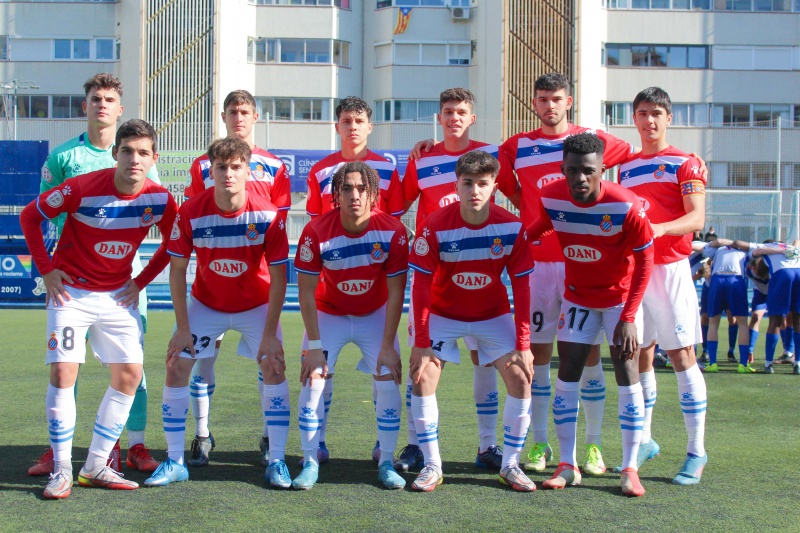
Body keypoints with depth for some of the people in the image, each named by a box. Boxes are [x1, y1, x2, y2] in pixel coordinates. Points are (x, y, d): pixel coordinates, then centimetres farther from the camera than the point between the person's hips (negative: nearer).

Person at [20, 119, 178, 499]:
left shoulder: (160, 199, -10)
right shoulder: (83, 188, -20)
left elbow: (172, 244, 9)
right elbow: (30, 216, -7)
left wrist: (141, 281, 2)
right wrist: (46, 269, -9)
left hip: (118, 296, 4)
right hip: (71, 291, -4)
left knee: (129, 374, -1)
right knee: (63, 372, -13)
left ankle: (96, 467, 12)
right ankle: (61, 468, 0)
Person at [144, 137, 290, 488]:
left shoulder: (269, 215, -24)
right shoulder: (190, 213, -21)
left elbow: (278, 277, -16)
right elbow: (177, 270, -10)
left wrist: (270, 334, -18)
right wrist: (182, 327, -11)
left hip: (256, 304, -1)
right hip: (205, 303, 1)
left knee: (274, 366, -15)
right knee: (176, 367, -6)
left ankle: (277, 462, -3)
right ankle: (175, 462, 7)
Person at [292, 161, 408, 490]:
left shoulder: (392, 231, -23)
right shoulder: (316, 232, -25)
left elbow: (395, 293, -15)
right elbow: (307, 293, -16)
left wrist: (388, 345, -16)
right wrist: (315, 345, -18)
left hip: (375, 315, 1)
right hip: (329, 314, 0)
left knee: (388, 380, -9)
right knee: (313, 379, -11)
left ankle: (386, 463, 5)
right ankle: (310, 463, 0)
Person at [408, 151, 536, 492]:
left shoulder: (512, 227, -18)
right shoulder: (436, 226, -22)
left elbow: (521, 287, -12)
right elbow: (421, 285, -17)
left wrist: (523, 344, -15)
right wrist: (422, 343, -20)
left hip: (494, 315, 1)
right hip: (443, 313, -1)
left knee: (521, 378, -11)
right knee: (422, 376, -16)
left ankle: (510, 465, 5)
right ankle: (431, 466, -2)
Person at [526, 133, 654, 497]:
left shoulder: (625, 205, -26)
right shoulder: (551, 197, -16)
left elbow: (644, 261, -17)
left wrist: (628, 318, -19)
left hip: (620, 296, -3)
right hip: (577, 296, 3)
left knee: (627, 375, -5)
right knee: (567, 374, 0)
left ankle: (630, 469, 4)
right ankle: (568, 466, 9)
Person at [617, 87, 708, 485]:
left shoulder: (686, 164, 0)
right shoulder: (626, 167, 16)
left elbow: (696, 218, -12)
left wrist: (661, 228, -29)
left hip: (670, 268, -5)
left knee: (681, 355, -6)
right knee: (639, 356, 9)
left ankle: (697, 451, -2)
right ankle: (644, 441, 21)